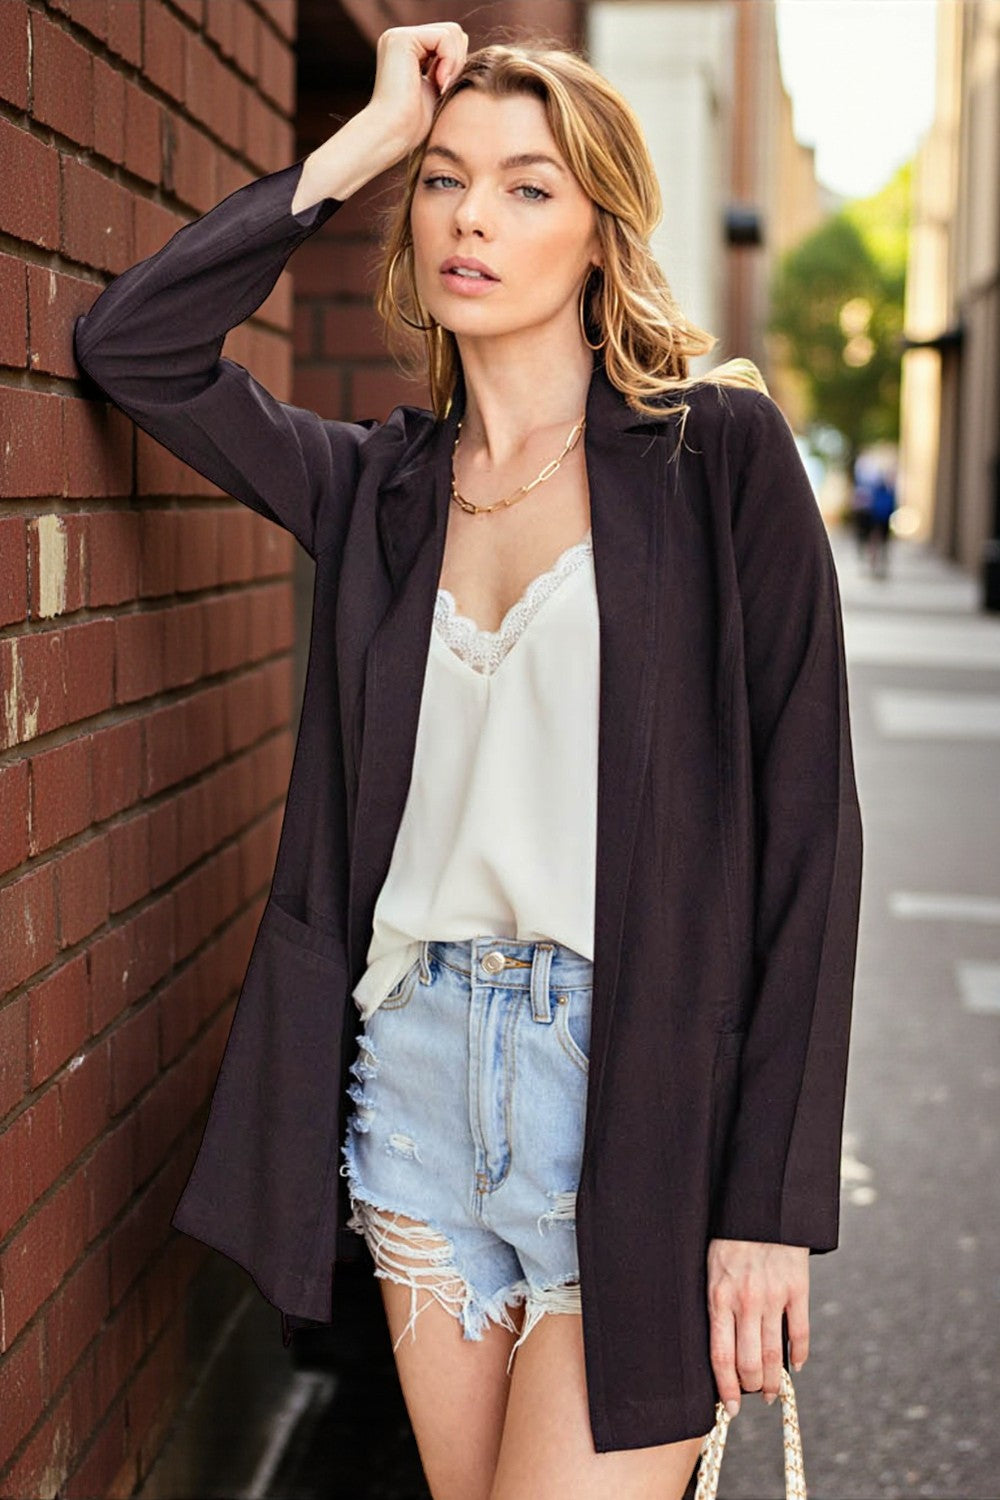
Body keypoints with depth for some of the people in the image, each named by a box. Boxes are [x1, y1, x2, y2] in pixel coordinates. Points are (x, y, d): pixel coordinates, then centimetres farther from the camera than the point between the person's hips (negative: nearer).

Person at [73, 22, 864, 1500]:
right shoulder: (381, 483, 10)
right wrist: (365, 137, 1)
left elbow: (806, 822, -7)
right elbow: (133, 341, 1)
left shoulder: (721, 451, -3)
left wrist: (773, 1198, -11)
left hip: (643, 1090, -4)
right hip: (415, 1061, 4)